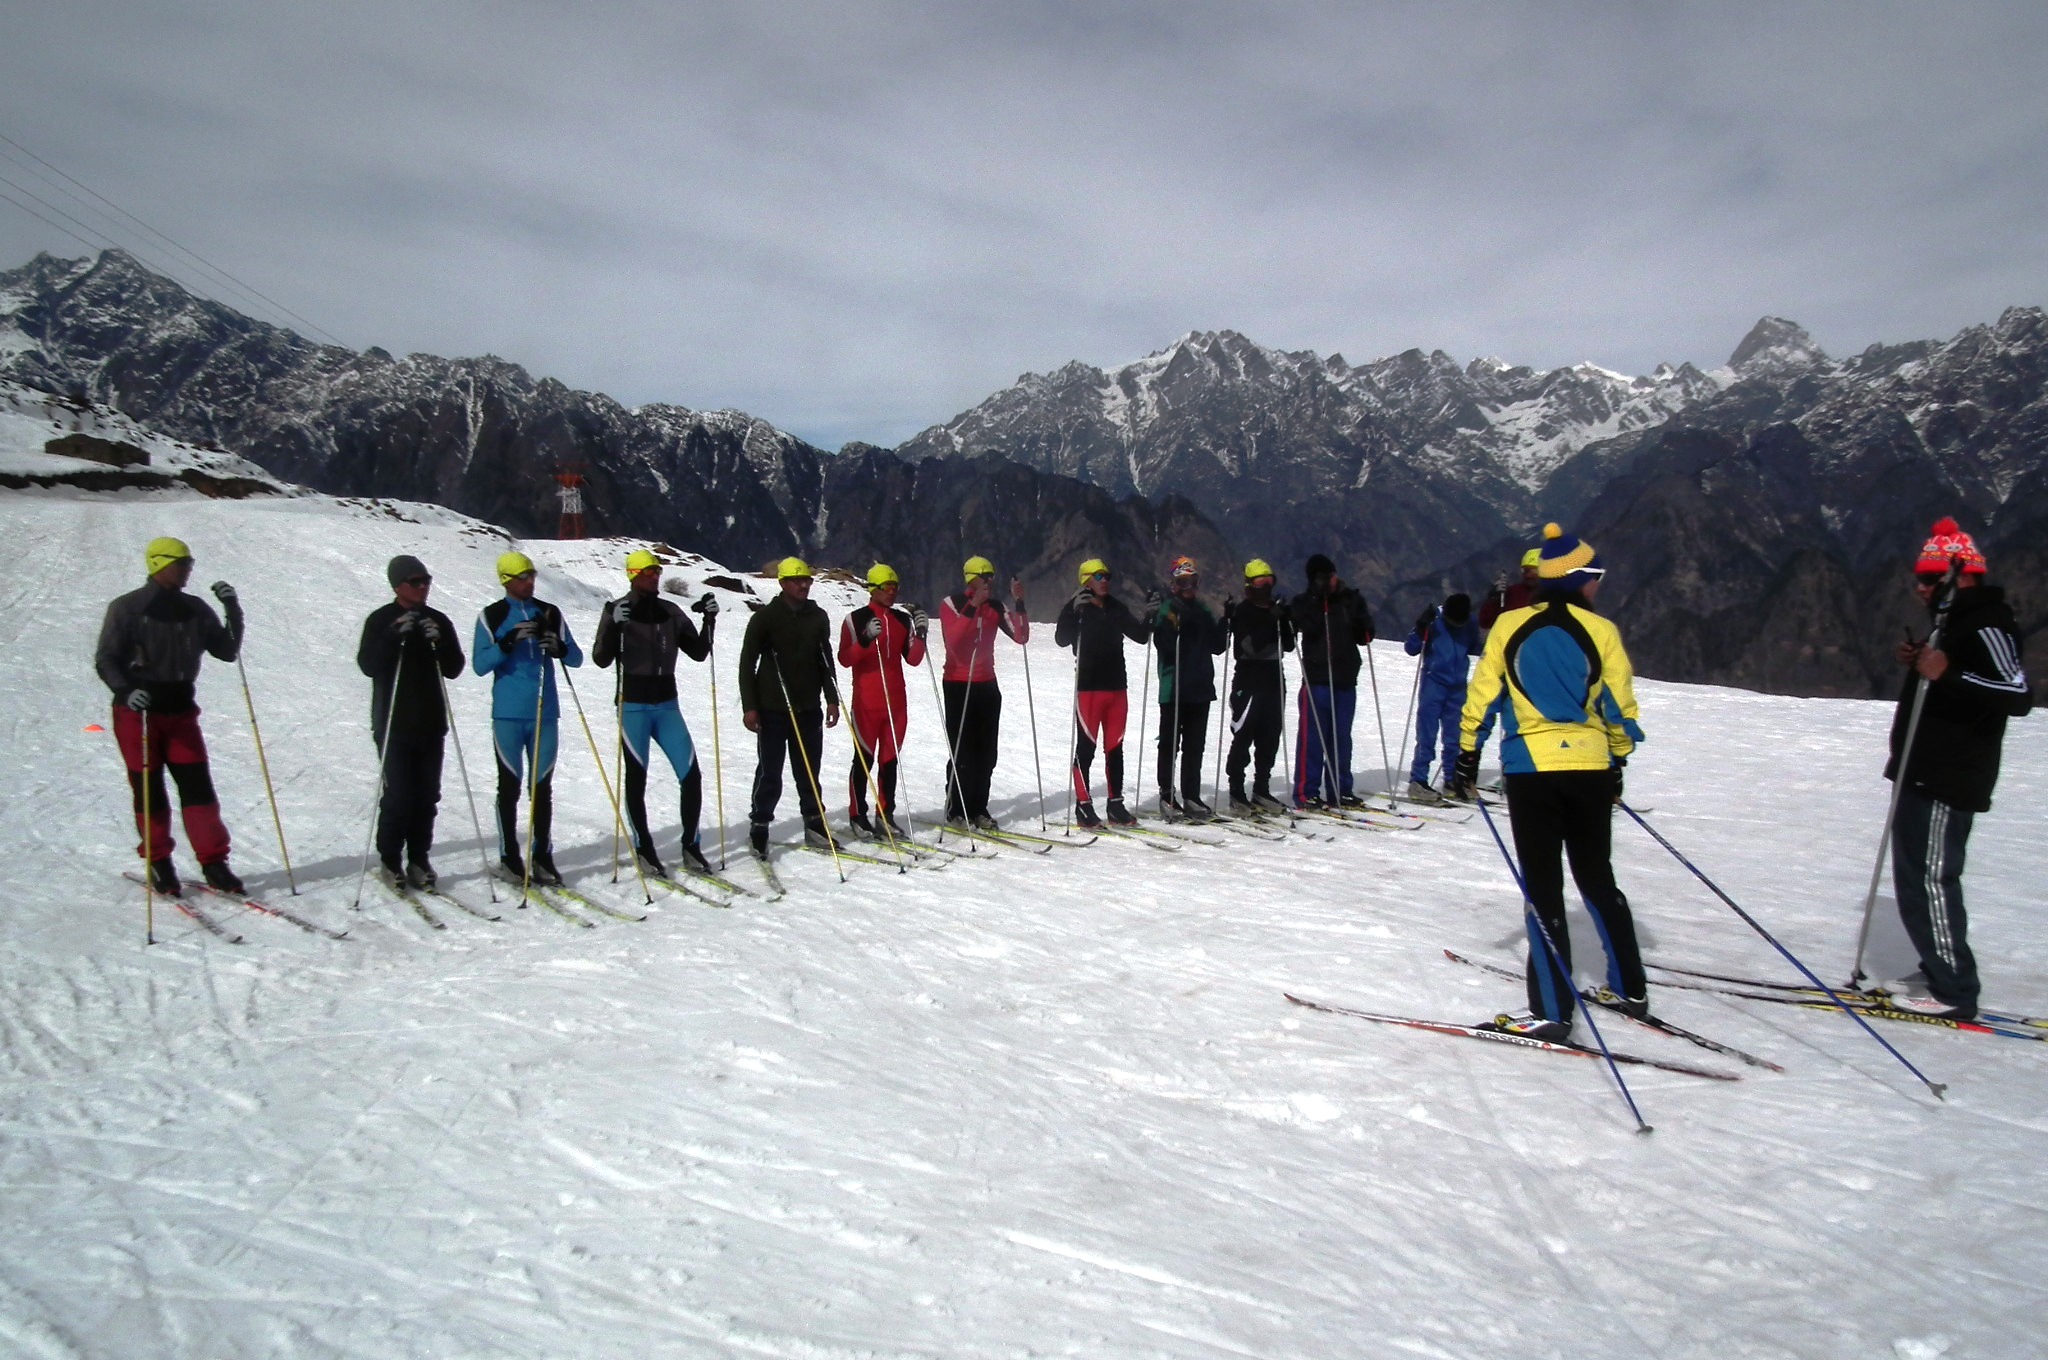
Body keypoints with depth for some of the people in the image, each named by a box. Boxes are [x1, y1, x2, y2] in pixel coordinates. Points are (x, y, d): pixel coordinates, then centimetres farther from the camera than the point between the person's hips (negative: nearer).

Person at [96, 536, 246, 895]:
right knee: (149, 789, 3)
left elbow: (228, 651, 9)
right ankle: (157, 862, 17)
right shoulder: (127, 608, -4)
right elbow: (105, 660, -5)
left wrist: (233, 609, -2)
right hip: (137, 712, -3)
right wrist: (126, 690, -23)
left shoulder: (197, 610, 8)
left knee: (198, 786, -3)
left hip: (181, 710, 3)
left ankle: (213, 862, 1)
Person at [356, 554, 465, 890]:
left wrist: (439, 642, -13)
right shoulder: (381, 620, 0)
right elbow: (367, 665, -11)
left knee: (427, 795, 5)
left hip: (431, 723, 3)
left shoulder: (439, 621, 9)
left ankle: (419, 858, 15)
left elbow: (453, 669, 4)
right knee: (397, 794, -5)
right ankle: (390, 860, 7)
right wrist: (396, 634, -21)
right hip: (394, 723, -3)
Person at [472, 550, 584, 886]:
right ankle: (509, 856, 10)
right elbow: (480, 665, -6)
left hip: (545, 712, 2)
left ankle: (542, 854, 12)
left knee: (543, 785, 6)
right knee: (510, 785, 2)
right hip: (508, 715, -2)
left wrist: (560, 648, -14)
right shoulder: (491, 616, 2)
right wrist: (509, 641, -20)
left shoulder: (551, 614, 9)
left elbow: (577, 658, 7)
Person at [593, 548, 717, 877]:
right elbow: (601, 659, -11)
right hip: (633, 705, -4)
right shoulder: (617, 610, -2)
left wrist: (709, 621, -2)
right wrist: (614, 625, -24)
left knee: (691, 774, -3)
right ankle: (644, 849, 12)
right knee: (636, 778, 2)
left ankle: (691, 847, 8)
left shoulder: (670, 611, 9)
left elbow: (698, 652, 11)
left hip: (667, 704, 4)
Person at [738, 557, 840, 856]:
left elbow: (826, 661, 16)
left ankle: (815, 825, 20)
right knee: (770, 772, -1)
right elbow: (747, 663, -3)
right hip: (772, 708, -4)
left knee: (808, 770, 9)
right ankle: (759, 828, 11)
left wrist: (832, 699, 10)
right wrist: (749, 706, -9)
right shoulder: (766, 616, -3)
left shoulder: (818, 617, 9)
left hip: (808, 708, 4)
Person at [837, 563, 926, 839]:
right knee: (864, 758, 0)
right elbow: (845, 659, -10)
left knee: (890, 759, 8)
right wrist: (865, 640, -26)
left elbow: (913, 659, 7)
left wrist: (920, 634, -10)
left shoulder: (903, 619, 10)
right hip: (866, 702, -4)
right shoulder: (856, 619, -4)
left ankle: (885, 814, 15)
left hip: (896, 701, 5)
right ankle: (858, 816, 9)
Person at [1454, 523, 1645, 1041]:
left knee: (1543, 886, 2)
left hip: (1531, 769, -2)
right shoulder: (1601, 631, -1)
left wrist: (1468, 752, 10)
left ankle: (1551, 1011, 1)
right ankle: (1631, 988, 30)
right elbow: (1620, 708, 4)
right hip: (1591, 769, 2)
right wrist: (1618, 762, 18)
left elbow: (1482, 694, 0)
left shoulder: (1510, 625, -1)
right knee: (1597, 878, 19)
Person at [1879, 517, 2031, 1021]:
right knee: (1917, 879, 15)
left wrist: (1948, 673, -37)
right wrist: (1920, 664, 14)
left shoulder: (1986, 626, -14)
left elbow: (2018, 694, -27)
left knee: (1930, 881, -8)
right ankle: (1939, 976, 25)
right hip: (1924, 775, 11)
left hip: (1949, 782, -11)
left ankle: (1954, 993, 0)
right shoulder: (1954, 623, 18)